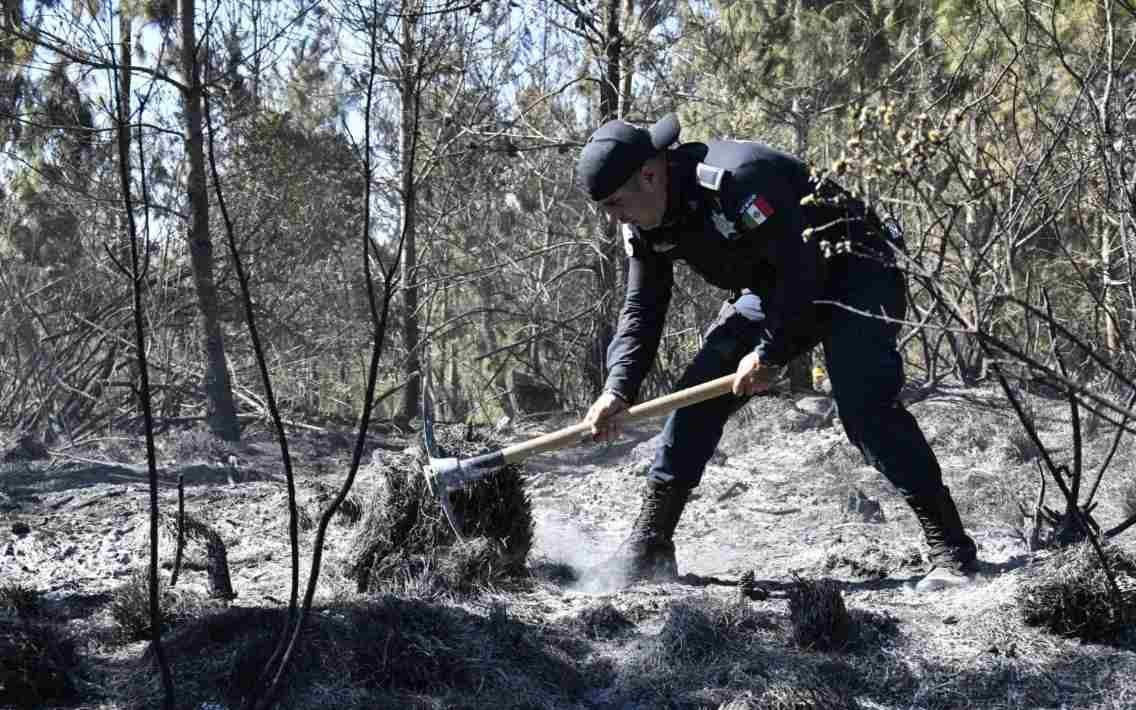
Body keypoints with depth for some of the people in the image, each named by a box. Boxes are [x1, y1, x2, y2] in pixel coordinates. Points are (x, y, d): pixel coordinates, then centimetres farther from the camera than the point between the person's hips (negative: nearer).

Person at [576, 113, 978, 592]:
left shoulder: (737, 176, -32)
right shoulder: (644, 228, -6)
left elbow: (802, 268, -30)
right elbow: (641, 312, -1)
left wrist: (770, 354, -25)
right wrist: (618, 390, -15)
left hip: (850, 276, -8)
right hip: (773, 289, 8)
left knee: (866, 406, -24)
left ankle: (950, 550, -17)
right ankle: (648, 545, 2)